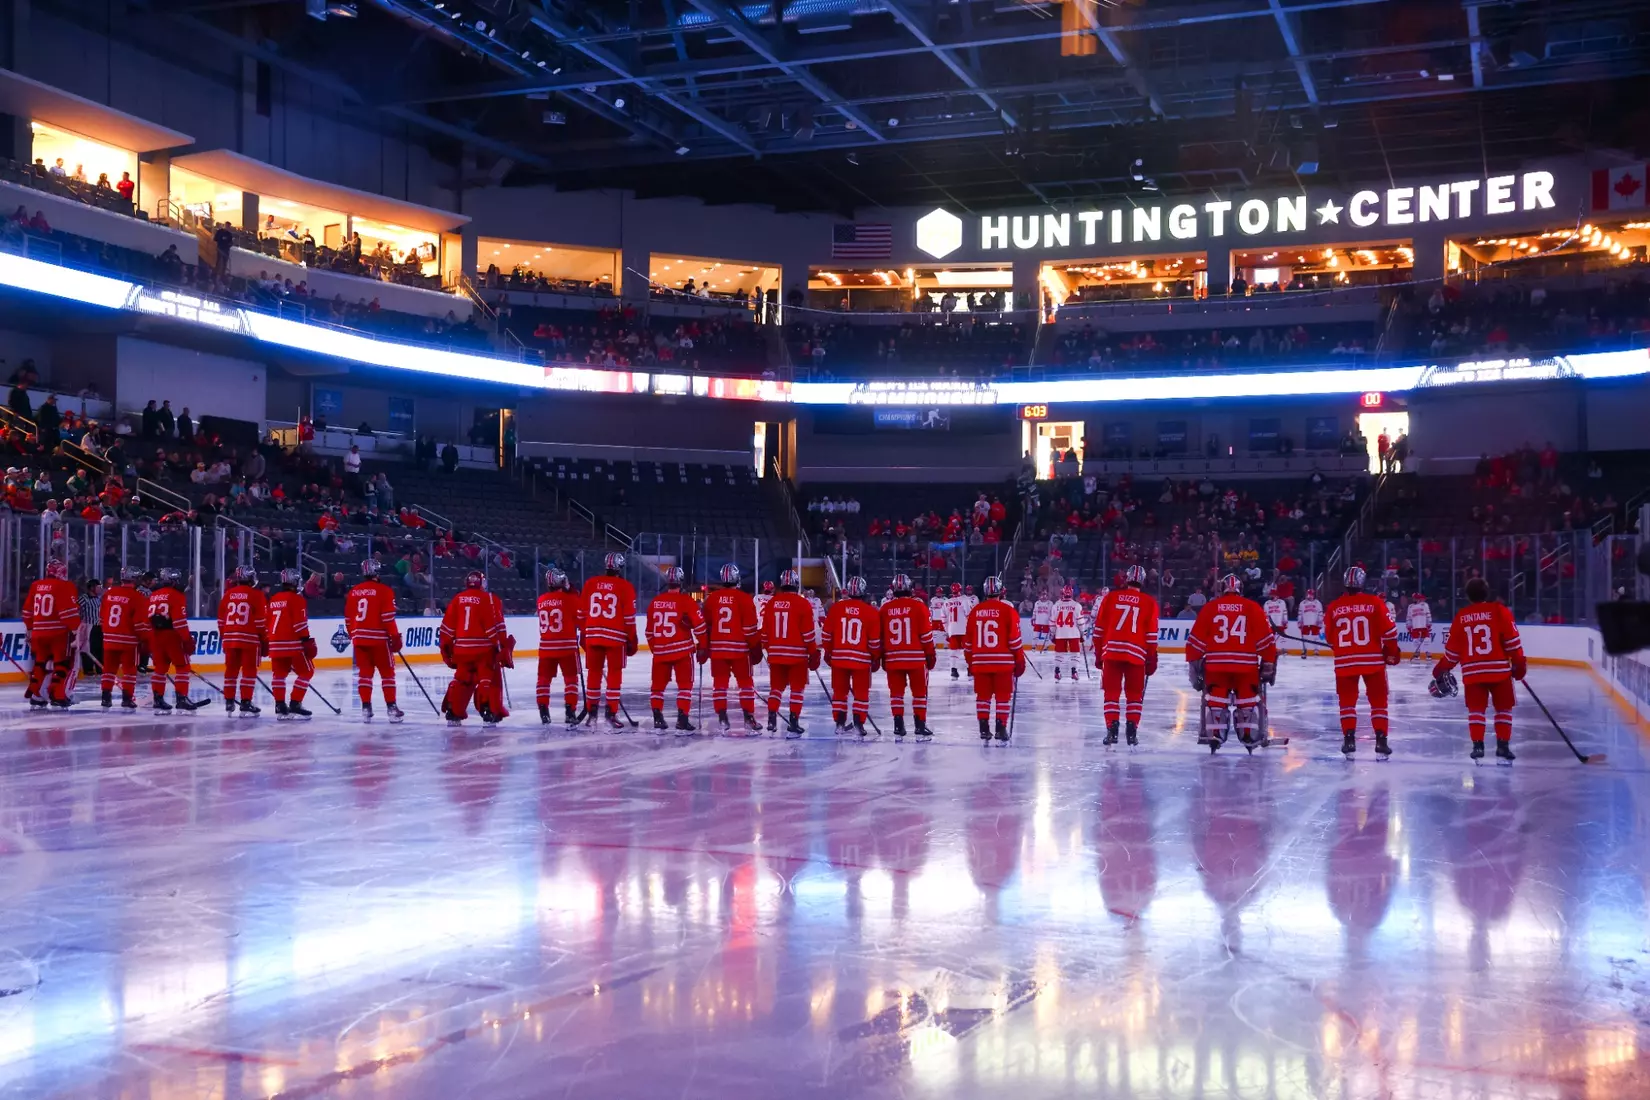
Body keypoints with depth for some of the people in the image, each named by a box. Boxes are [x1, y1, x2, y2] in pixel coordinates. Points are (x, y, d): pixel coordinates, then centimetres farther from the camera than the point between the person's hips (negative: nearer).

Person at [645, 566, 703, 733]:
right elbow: (699, 624, -10)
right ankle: (682, 719, -7)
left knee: (658, 684, 15)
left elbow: (650, 630, 14)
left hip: (660, 651, 4)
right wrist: (702, 645, 1)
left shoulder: (655, 602, 7)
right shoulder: (686, 601, -8)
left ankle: (657, 718, 12)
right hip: (682, 650, -4)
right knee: (685, 684, 2)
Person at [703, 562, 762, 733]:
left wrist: (703, 648, 16)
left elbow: (706, 625, 8)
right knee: (746, 682, 5)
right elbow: (750, 626, -8)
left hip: (717, 648, 3)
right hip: (739, 648, -3)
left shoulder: (711, 598, 3)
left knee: (719, 682, 8)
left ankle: (722, 718, 4)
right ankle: (748, 718, 0)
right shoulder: (744, 598, -7)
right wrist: (756, 648, -1)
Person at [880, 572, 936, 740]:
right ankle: (920, 727, 4)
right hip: (916, 657, -2)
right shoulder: (919, 606, -6)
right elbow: (926, 634, -6)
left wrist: (883, 657, 17)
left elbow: (881, 636, 8)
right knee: (919, 693, 6)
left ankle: (898, 726, 7)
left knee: (896, 692, 10)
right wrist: (930, 654, 3)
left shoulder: (885, 609, 3)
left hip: (893, 658, 3)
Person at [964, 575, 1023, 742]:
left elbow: (968, 639, 11)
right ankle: (1001, 728, 1)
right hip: (1003, 662, -3)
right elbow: (1014, 638, -6)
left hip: (980, 662, 3)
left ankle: (984, 728, 10)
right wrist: (1020, 661, 2)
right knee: (1003, 696, 4)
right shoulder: (1007, 610, -5)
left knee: (983, 696, 10)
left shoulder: (976, 611, 6)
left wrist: (970, 661, 20)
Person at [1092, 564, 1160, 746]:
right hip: (1136, 654, 0)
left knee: (1111, 692, 8)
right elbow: (1151, 635, 2)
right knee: (1135, 695, 10)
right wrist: (1151, 660, 10)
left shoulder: (1110, 597, 6)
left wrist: (1098, 654, 14)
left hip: (1111, 651, 1)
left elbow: (1099, 628, 6)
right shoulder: (1149, 603, 4)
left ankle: (1112, 730, 0)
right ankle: (1132, 731, 3)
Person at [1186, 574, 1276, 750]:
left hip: (1215, 664, 0)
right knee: (1248, 701, 13)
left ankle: (1215, 736, 8)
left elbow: (1195, 639, 4)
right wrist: (1268, 665, 10)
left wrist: (1194, 664, 11)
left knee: (1215, 700, 12)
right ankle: (1250, 736, 13)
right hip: (1246, 665, 0)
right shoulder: (1252, 608, 4)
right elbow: (1265, 639, 2)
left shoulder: (1210, 608, 6)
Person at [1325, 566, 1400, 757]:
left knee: (1347, 700, 13)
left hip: (1344, 662, 1)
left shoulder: (1334, 607, 0)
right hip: (1373, 660, -1)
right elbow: (1388, 630, -5)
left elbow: (1330, 638, 10)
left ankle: (1349, 738, 5)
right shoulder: (1374, 602, -6)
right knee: (1378, 700, 10)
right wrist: (1392, 652, 11)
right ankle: (1381, 739, 5)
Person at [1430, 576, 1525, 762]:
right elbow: (1512, 639, -4)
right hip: (1498, 669, -1)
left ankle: (1477, 745, 1)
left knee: (1475, 708, 9)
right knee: (1503, 708, 10)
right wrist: (1519, 663, 5)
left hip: (1472, 671, 1)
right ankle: (1503, 745, 3)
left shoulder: (1461, 616, 5)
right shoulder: (1499, 611, -1)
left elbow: (1452, 648, 8)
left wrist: (1442, 669, 20)